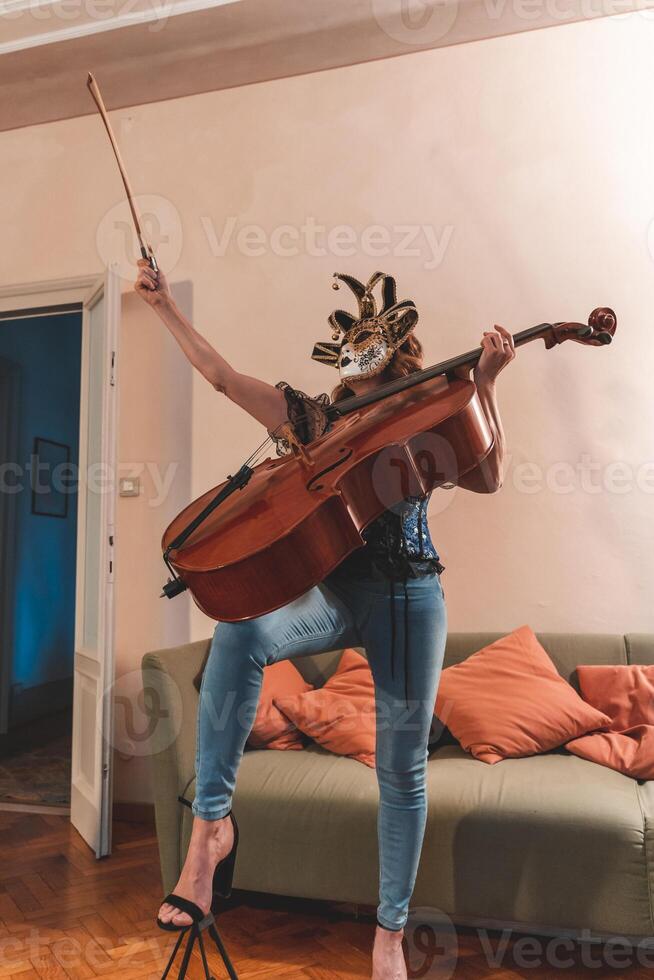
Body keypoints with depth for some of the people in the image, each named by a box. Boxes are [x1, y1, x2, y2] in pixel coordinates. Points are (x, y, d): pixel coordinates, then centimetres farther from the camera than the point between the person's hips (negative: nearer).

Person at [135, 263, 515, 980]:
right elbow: (220, 373, 9)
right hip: (330, 590, 1)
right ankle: (211, 821, -22)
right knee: (240, 630, -32)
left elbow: (487, 479, -7)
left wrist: (484, 384, -11)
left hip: (408, 596, 0)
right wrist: (166, 307, 9)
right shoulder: (313, 418, 12)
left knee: (402, 767, 3)